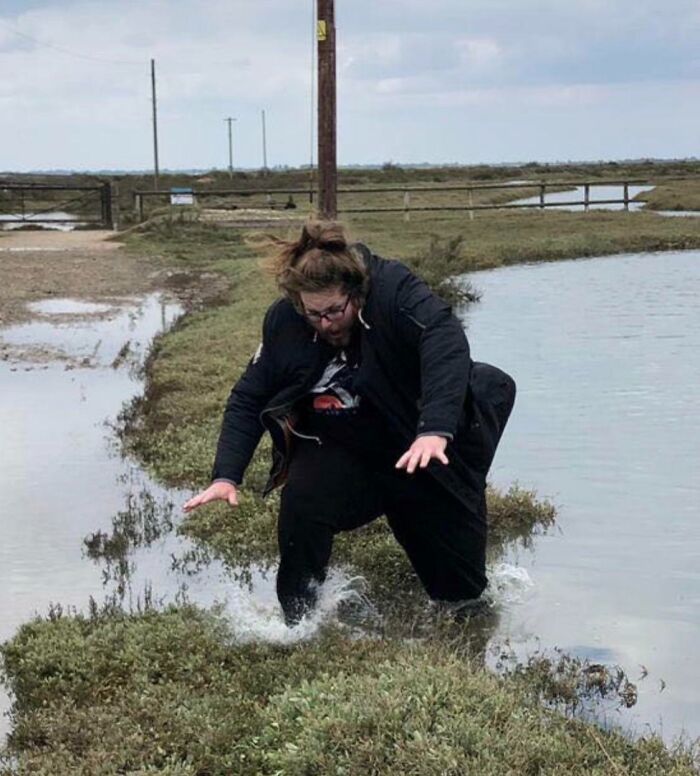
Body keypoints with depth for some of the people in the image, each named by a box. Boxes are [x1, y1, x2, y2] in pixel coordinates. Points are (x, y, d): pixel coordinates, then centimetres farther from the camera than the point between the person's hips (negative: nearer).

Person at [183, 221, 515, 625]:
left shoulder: (396, 292, -27)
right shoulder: (283, 321, -14)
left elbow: (446, 341, -44)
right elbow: (249, 399, -6)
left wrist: (435, 429, -58)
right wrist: (227, 475, -19)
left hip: (417, 446, -2)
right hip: (337, 451, 2)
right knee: (302, 500, -31)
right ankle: (300, 622, -10)